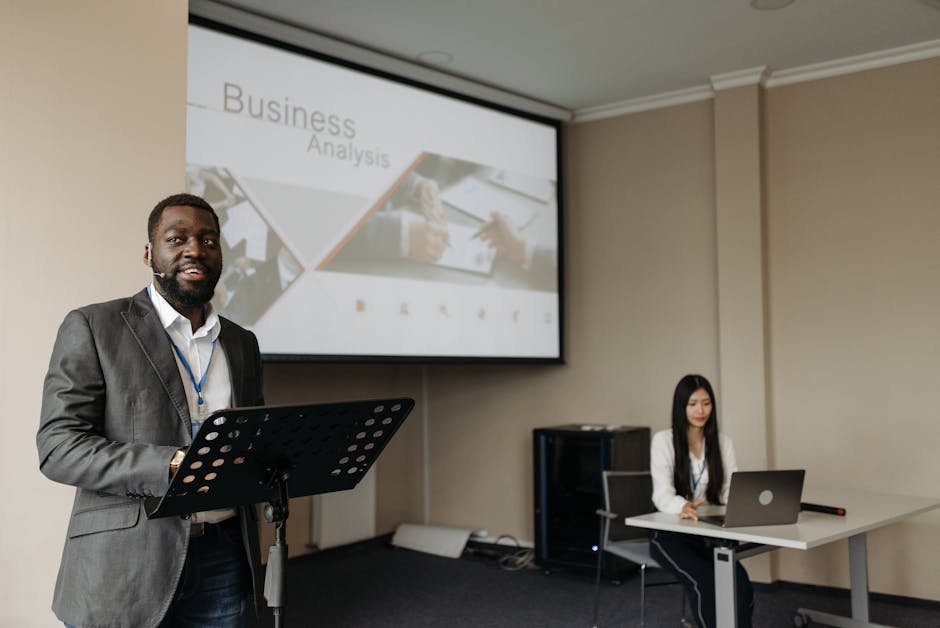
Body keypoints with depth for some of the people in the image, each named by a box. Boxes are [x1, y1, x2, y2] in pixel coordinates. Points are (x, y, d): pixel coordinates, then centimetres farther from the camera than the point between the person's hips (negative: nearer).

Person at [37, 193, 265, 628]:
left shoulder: (242, 343, 12)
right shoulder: (92, 327, -3)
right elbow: (58, 447, -10)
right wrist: (170, 466, -23)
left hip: (223, 558, 5)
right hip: (126, 566, -4)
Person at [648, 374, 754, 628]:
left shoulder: (723, 442, 6)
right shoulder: (663, 440, -6)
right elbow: (662, 495, -16)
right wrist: (683, 506, -39)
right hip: (671, 532, -3)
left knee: (740, 581, -27)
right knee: (706, 582, -31)